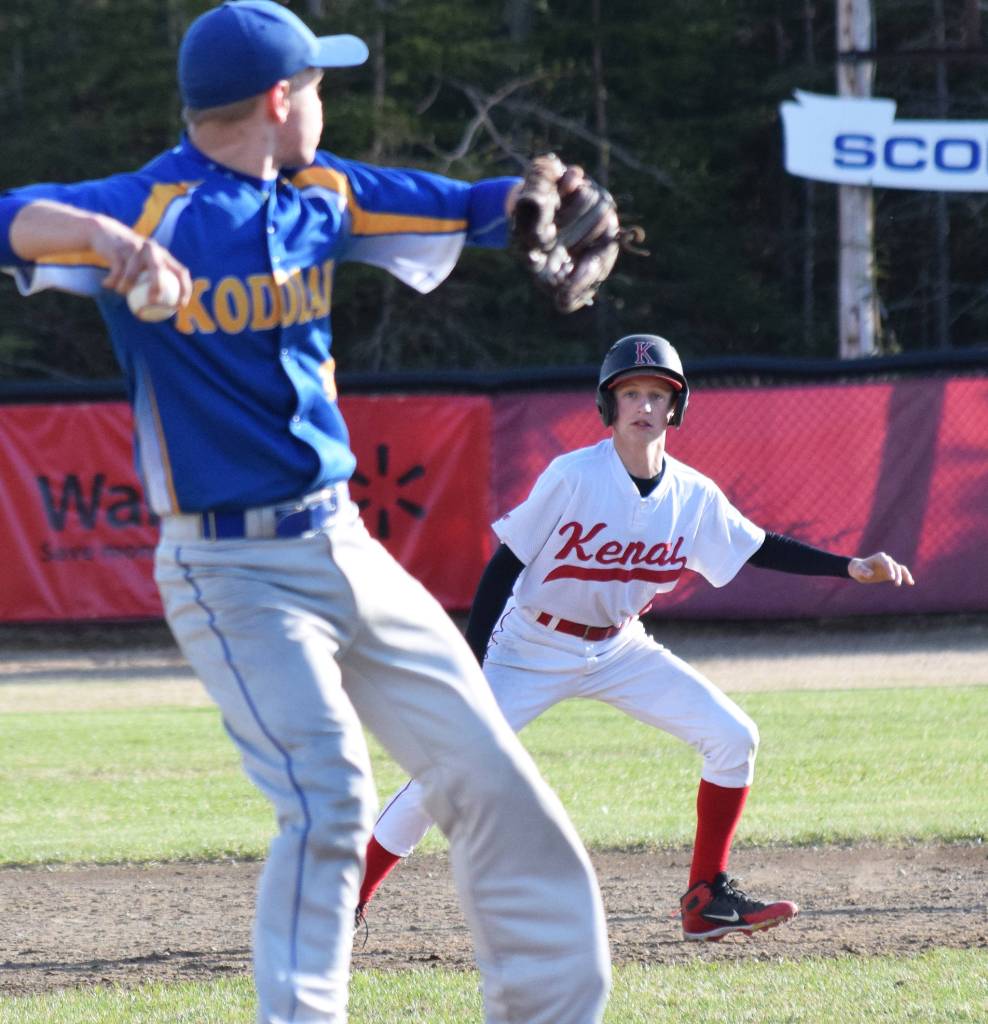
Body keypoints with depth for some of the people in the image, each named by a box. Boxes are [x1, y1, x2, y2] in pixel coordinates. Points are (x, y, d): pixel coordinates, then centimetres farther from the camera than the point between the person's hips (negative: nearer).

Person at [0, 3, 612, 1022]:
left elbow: (462, 209, 16)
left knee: (492, 777, 9)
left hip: (344, 548, 8)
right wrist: (101, 235, -51)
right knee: (329, 796, -22)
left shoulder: (322, 195, 7)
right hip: (234, 576, -7)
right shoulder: (153, 207, -15)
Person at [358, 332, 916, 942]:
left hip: (618, 651, 5)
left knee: (733, 737, -6)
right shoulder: (573, 477, -21)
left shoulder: (694, 496, -7)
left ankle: (707, 900, 4)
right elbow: (506, 564, -16)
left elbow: (759, 548, 6)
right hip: (531, 650, -5)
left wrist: (849, 567, -6)